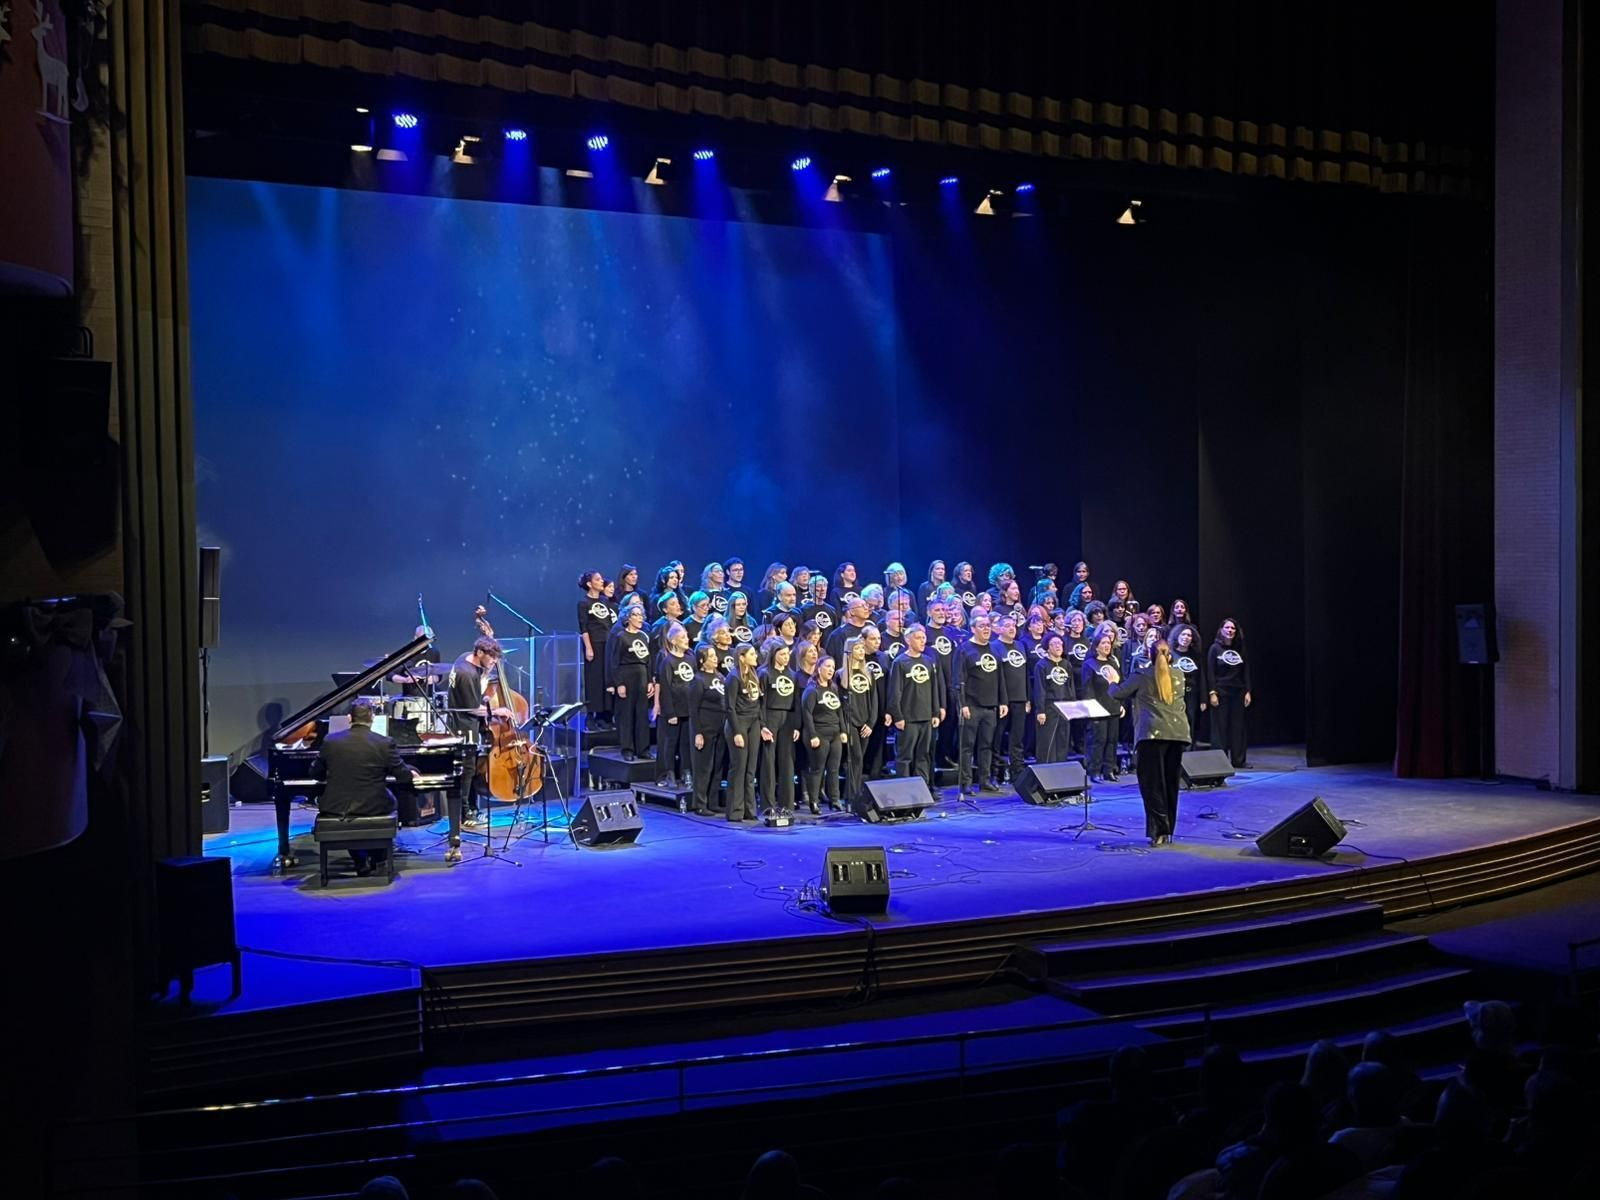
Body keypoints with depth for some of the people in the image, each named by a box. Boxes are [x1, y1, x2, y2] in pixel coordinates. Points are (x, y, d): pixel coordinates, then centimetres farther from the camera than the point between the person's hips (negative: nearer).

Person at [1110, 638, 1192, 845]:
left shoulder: (1141, 677, 1)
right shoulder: (1179, 676, 14)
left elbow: (1117, 694, 7)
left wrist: (1113, 682, 29)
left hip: (1153, 734, -4)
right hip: (1178, 732, 4)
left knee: (1152, 783, -1)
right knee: (1170, 783, 13)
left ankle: (1159, 830, -9)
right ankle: (1168, 830, 20)